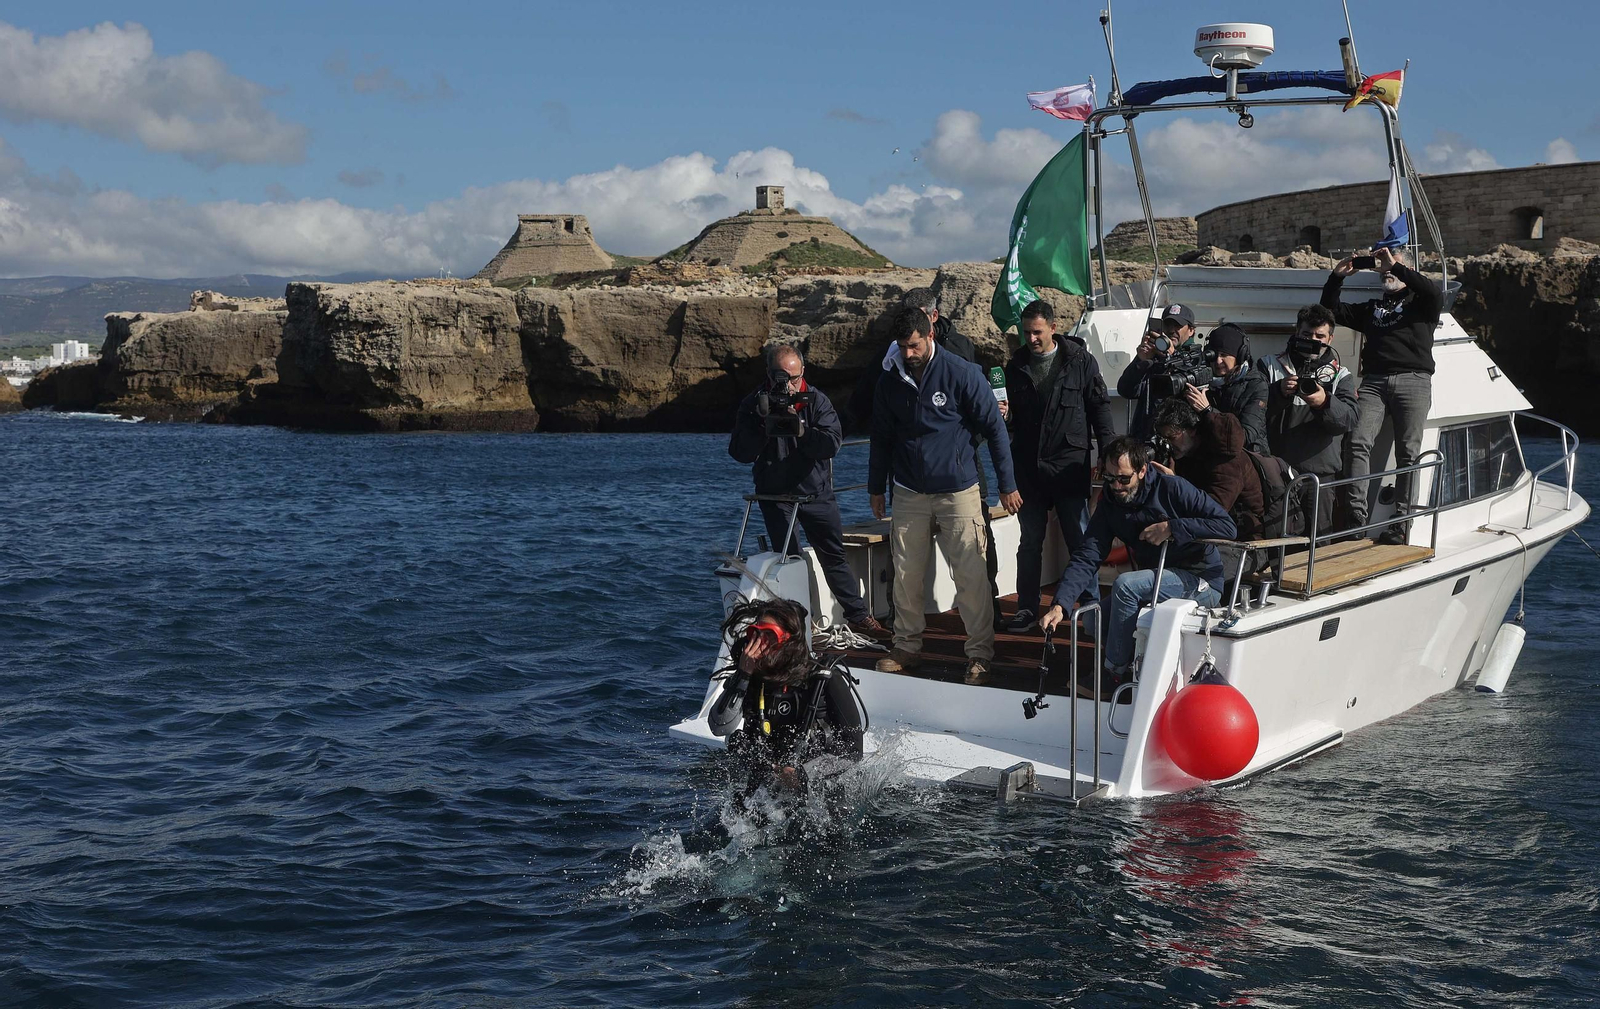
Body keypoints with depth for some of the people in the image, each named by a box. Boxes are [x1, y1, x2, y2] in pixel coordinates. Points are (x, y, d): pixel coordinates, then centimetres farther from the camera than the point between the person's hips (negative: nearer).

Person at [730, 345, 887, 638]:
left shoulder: (816, 401, -7)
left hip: (817, 492, 1)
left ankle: (858, 617, 18)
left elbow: (831, 444, -18)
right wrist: (765, 428, -26)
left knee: (834, 557, 9)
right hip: (775, 495, -1)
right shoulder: (754, 404, -7)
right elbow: (739, 452, -12)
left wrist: (802, 430, -33)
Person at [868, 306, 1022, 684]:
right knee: (906, 575, 7)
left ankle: (980, 653, 8)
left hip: (958, 491, -4)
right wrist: (876, 488, 17)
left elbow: (994, 428, -5)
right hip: (909, 494, 4)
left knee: (971, 575, -3)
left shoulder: (962, 373, -9)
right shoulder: (889, 382, 2)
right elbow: (882, 438, 15)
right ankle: (907, 647, 22)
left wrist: (1007, 485, -5)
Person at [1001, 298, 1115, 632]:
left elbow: (1100, 407, 3)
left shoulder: (1081, 361, 0)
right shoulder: (1016, 366, 8)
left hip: (1070, 465, -3)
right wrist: (1006, 416, -9)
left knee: (1080, 540, 1)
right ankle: (1027, 609, 18)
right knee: (1030, 541, 9)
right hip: (1028, 467, 3)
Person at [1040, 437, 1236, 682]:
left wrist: (1172, 528, -24)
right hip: (1157, 582, 7)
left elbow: (1228, 527, -19)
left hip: (1201, 581, -7)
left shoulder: (1172, 488, -15)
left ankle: (1116, 672, -11)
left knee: (1125, 584, -26)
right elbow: (1087, 559, -10)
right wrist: (1059, 605, -24)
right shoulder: (1109, 504, 0)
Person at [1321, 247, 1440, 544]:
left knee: (1407, 452, -9)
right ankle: (1356, 517, -24)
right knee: (1359, 443, -18)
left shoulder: (1419, 305, 17)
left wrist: (1396, 266, -6)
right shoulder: (1371, 308, 30)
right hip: (1374, 382, 3)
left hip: (1413, 381, -3)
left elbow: (1432, 291, -7)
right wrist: (1337, 277, 15)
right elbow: (1332, 310, 29)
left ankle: (1401, 524, -11)